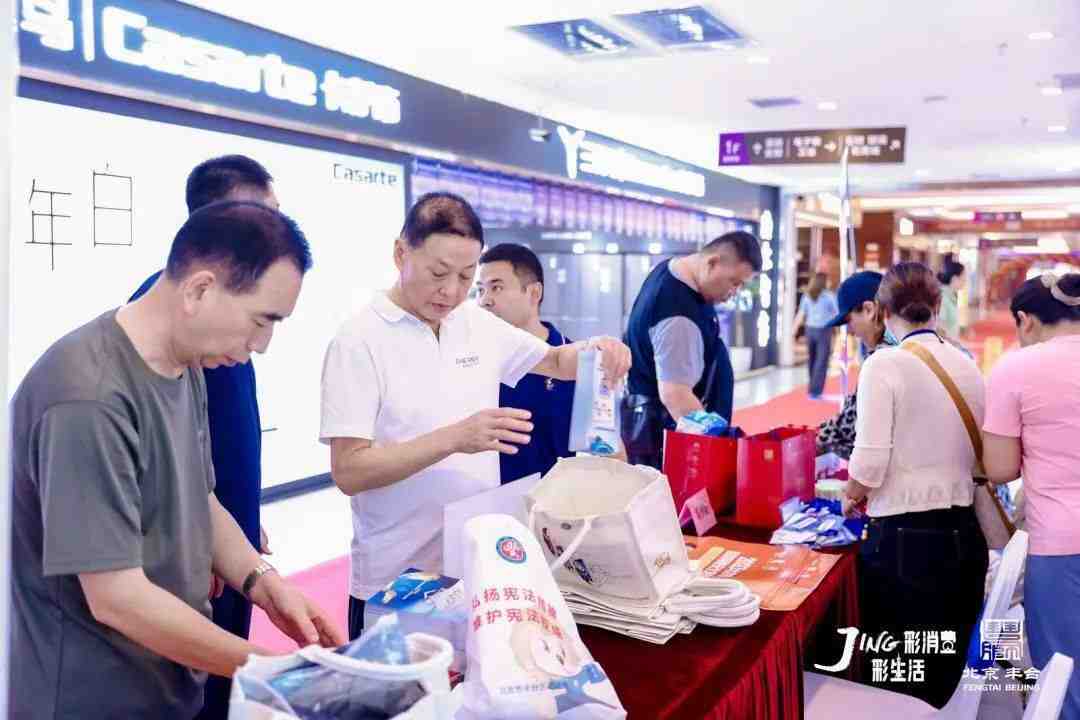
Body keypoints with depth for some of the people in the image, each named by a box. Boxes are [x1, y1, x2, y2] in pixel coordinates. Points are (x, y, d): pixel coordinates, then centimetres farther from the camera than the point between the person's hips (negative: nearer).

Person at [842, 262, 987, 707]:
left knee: (893, 686, 8)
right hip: (963, 536, 6)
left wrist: (851, 497, 4)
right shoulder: (968, 367, 6)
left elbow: (870, 463, -16)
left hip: (904, 539, -6)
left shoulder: (884, 365, -12)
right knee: (944, 680, 18)